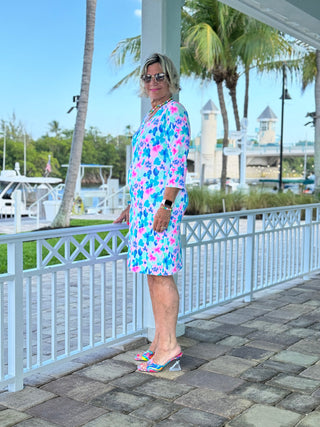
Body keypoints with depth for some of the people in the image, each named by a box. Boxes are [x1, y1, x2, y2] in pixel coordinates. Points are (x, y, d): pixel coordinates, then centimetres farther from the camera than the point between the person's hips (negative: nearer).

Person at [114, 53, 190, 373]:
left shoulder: (175, 112, -5)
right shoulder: (151, 117, 22)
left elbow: (178, 162, -14)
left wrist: (165, 205, -21)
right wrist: (132, 205, 23)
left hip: (162, 201, -9)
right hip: (144, 202, 9)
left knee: (161, 272, -9)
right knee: (152, 271, 9)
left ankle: (169, 345, -1)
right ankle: (159, 339, 17)